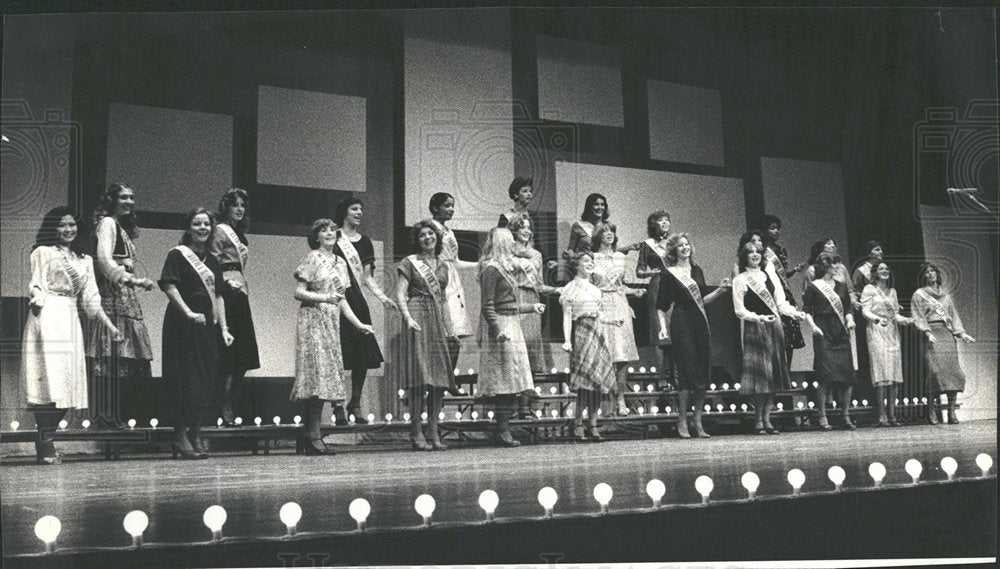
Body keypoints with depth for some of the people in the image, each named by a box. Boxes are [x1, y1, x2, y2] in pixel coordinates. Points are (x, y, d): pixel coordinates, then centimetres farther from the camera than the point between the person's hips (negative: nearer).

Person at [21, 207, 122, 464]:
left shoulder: (85, 260, 22)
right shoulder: (43, 252, 7)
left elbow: (90, 298, 19)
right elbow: (36, 284, -1)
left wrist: (109, 324, 11)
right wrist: (36, 298, -22)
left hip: (71, 322, 6)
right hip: (47, 319, -6)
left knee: (69, 384, -1)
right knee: (49, 381, -13)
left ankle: (45, 440, 7)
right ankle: (45, 445, -8)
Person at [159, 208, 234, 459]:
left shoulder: (212, 261, 18)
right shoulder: (177, 254, -1)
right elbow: (169, 286, -13)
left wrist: (223, 328, 7)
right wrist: (189, 313, -22)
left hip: (207, 325, 6)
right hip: (182, 324, -6)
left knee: (207, 381, 6)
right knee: (184, 381, -6)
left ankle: (196, 436, 14)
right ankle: (181, 437, 1)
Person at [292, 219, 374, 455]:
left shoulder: (340, 262, 17)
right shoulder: (312, 258, -3)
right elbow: (298, 293, -9)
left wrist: (358, 324, 13)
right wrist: (324, 297, -21)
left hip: (332, 323, 7)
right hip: (313, 322, -7)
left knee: (325, 378, 3)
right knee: (318, 373, -13)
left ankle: (309, 435, 6)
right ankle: (313, 436, -11)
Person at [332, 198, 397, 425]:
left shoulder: (365, 242, 14)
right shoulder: (334, 238, 1)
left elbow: (367, 277, 13)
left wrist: (382, 297, 0)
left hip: (357, 302, 5)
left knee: (363, 355, 0)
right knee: (339, 355, -7)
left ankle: (355, 404, 12)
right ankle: (337, 405, 1)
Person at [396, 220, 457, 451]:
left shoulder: (442, 266, 19)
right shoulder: (410, 263, 3)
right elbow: (400, 294, -5)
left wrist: (449, 326, 15)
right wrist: (408, 318, -19)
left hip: (438, 320, 6)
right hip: (418, 317, -5)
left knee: (440, 376, 1)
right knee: (421, 376, -10)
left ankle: (434, 430, 7)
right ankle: (416, 431, -5)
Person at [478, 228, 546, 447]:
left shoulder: (505, 267, 18)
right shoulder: (491, 269, -10)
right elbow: (488, 305, -16)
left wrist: (531, 308, 30)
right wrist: (498, 331, -23)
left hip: (511, 325, 10)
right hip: (501, 327, -9)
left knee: (511, 382, 7)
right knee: (506, 379, -9)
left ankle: (503, 429, 10)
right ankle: (502, 430, -5)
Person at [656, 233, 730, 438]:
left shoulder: (697, 271, 14)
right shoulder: (669, 275, -2)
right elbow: (661, 306, -2)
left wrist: (720, 290, 9)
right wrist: (663, 327, -14)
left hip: (700, 324, 6)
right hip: (682, 326, -6)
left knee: (704, 372, 4)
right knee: (687, 371, -8)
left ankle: (698, 421, 13)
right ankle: (682, 422, 2)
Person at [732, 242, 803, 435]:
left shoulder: (771, 276, 15)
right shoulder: (740, 280, 2)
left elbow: (781, 303, 12)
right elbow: (739, 310, -4)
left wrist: (794, 313, -7)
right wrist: (759, 318, -18)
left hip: (774, 328, 5)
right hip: (754, 330, -5)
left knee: (773, 374, 2)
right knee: (759, 373, -9)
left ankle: (767, 419, 6)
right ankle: (758, 420, -1)